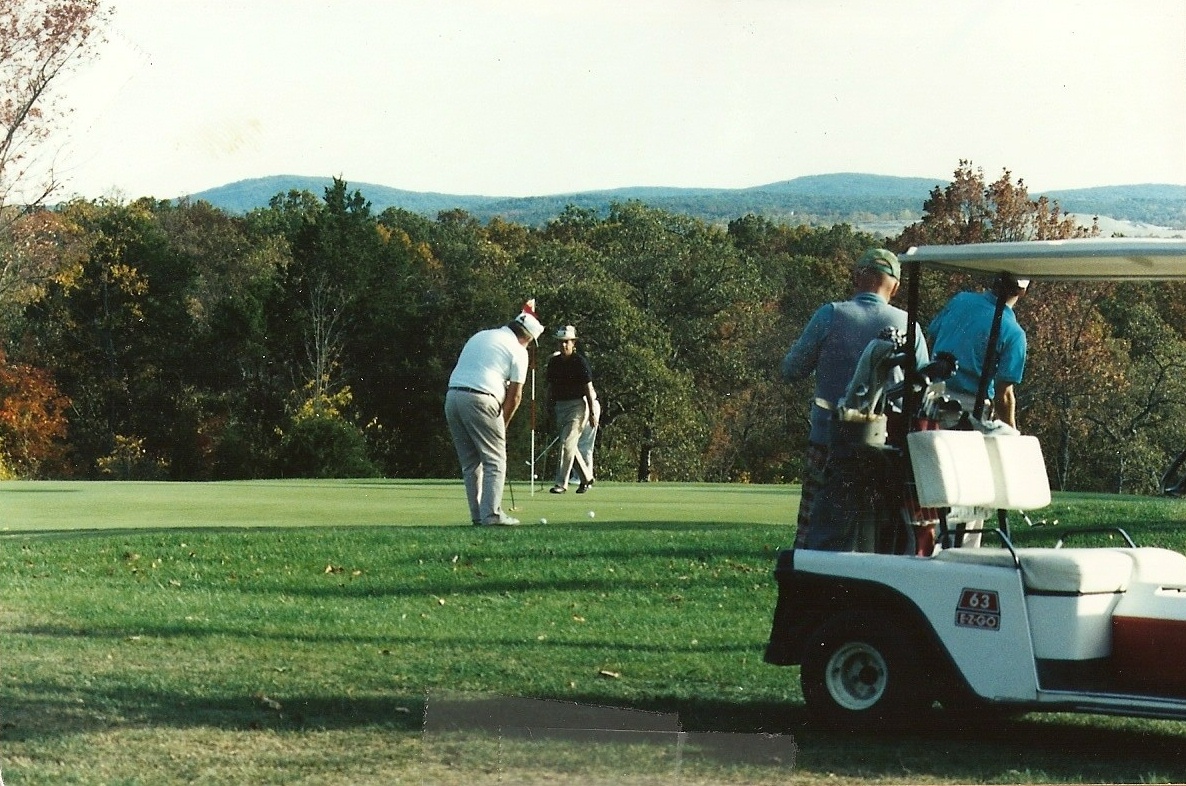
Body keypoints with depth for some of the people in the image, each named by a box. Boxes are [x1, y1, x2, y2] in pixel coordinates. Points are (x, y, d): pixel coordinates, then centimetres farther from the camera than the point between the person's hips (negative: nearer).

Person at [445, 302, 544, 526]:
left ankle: (478, 514, 13)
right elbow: (514, 395, 3)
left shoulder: (479, 336, 23)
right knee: (494, 460, 0)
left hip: (452, 396, 7)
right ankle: (491, 513, -9)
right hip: (480, 398, -7)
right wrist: (503, 423, 17)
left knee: (470, 461, 14)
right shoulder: (517, 350, 4)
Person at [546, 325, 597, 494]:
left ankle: (561, 483, -12)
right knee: (571, 445, 10)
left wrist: (592, 413, -12)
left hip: (577, 404, -7)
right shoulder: (554, 362, 9)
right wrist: (550, 407, 13)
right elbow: (550, 387, 15)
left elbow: (588, 388, -9)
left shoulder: (579, 362, -9)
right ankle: (587, 478, 26)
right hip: (560, 406, 7)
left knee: (567, 443, -13)